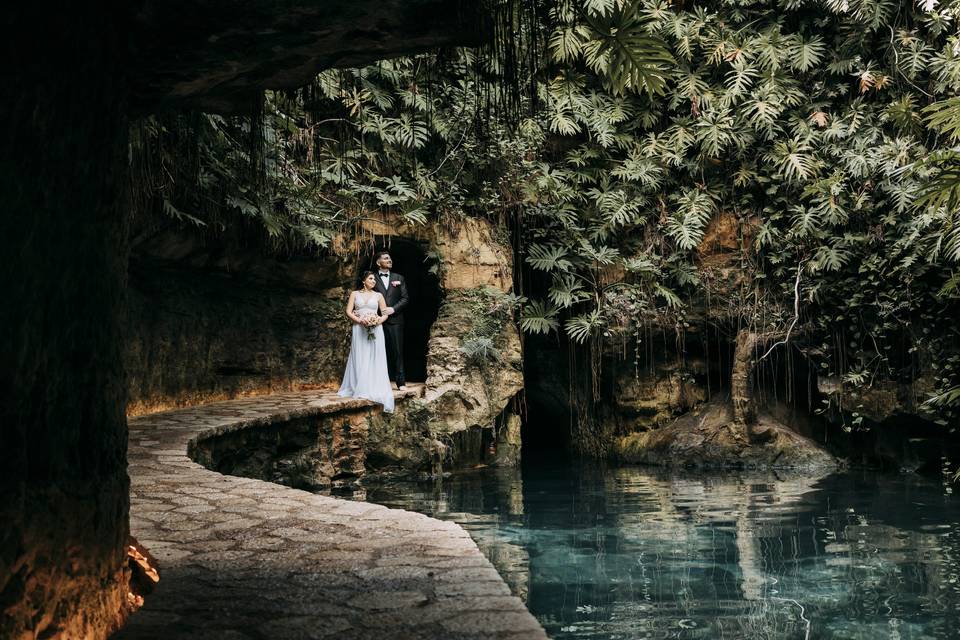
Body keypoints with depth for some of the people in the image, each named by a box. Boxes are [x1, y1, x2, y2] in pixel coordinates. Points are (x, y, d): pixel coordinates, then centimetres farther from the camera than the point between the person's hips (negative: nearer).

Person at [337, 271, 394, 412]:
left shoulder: (378, 295, 12)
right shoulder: (355, 294, 9)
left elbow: (385, 313, 9)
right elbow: (348, 312, 2)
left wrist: (378, 321, -11)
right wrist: (360, 320, -14)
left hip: (375, 330, 1)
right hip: (359, 330, -1)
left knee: (375, 359, -3)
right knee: (360, 359, -3)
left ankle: (374, 389, -1)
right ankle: (360, 389, 1)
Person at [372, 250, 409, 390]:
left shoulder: (399, 278, 13)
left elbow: (405, 298, 8)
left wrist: (393, 309, -6)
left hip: (395, 319, 1)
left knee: (397, 351, -1)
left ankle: (401, 381, 0)